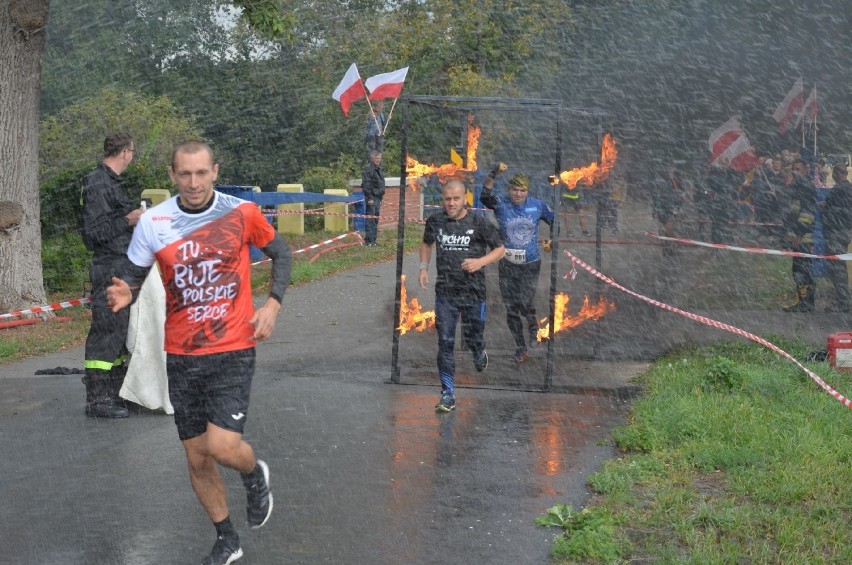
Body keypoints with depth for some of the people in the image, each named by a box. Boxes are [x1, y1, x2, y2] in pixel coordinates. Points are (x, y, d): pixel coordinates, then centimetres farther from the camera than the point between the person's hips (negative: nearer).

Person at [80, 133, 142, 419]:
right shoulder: (98, 185, -14)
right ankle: (96, 400, -4)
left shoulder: (110, 182, 17)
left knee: (120, 330, 14)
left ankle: (116, 392, 22)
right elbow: (94, 232, -19)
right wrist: (128, 220, -20)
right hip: (108, 269, -10)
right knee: (105, 332, -8)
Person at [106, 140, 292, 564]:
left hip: (233, 350, -3)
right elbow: (130, 276, 2)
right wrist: (123, 295, -21)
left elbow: (281, 253, 8)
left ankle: (255, 475, 19)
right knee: (197, 458, 10)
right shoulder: (153, 222, -5)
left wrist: (273, 303, -6)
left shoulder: (242, 213, -8)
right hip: (181, 357, 3)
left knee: (221, 446, -18)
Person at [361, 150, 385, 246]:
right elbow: (366, 184, -17)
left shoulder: (378, 169, 18)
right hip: (371, 198, -9)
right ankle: (369, 240, -8)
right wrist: (369, 198, -20)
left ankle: (373, 239, 17)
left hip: (378, 198, 9)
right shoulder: (368, 169, -11)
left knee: (375, 220, 12)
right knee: (370, 219, -9)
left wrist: (381, 195, 19)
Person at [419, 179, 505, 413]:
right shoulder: (435, 221, 3)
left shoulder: (479, 223, -6)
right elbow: (427, 243, 23)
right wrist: (424, 267, 8)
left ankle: (480, 355, 50)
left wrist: (480, 262, -15)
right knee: (445, 343, -5)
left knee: (473, 338, 11)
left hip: (473, 292, -1)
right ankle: (448, 395, 1)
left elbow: (500, 249, 2)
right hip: (445, 292, 2)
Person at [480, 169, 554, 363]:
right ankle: (520, 348, 20)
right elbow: (485, 197, -29)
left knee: (526, 304, -10)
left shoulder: (538, 205, -2)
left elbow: (553, 220, 15)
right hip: (507, 264, 1)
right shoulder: (501, 204, -7)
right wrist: (492, 175, -41)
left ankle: (533, 326, 26)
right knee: (511, 308, 6)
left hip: (531, 263, -1)